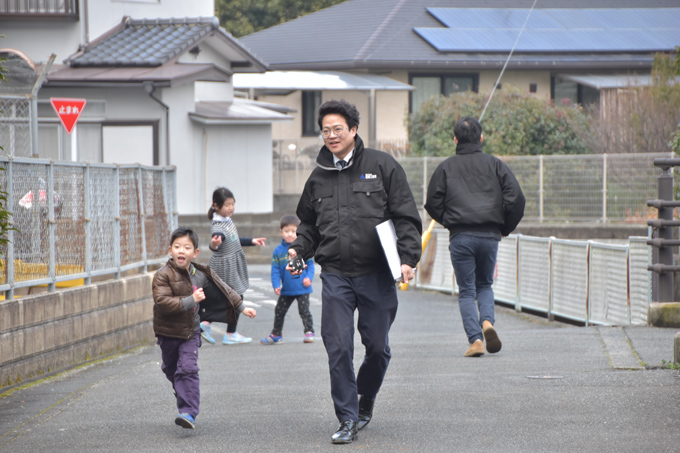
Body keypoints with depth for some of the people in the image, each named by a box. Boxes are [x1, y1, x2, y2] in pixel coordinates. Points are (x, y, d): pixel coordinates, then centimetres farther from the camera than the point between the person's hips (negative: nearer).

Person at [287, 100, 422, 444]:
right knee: (338, 348, -7)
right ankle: (348, 419, -1)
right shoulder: (318, 177, 12)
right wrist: (299, 249, 6)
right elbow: (309, 223, 24)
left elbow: (406, 217, -1)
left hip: (376, 274, -2)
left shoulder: (382, 166, 0)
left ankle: (366, 400, 31)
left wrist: (408, 258, -11)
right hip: (335, 276, 2)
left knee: (377, 345, 6)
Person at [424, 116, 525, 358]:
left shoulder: (446, 167, 6)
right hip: (489, 236, 1)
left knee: (466, 291, 5)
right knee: (485, 284, 19)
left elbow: (433, 204, 4)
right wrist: (505, 228, 12)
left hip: (460, 237, -1)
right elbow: (516, 198, 0)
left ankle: (475, 338, -10)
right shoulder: (494, 164, 7)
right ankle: (487, 321, -8)